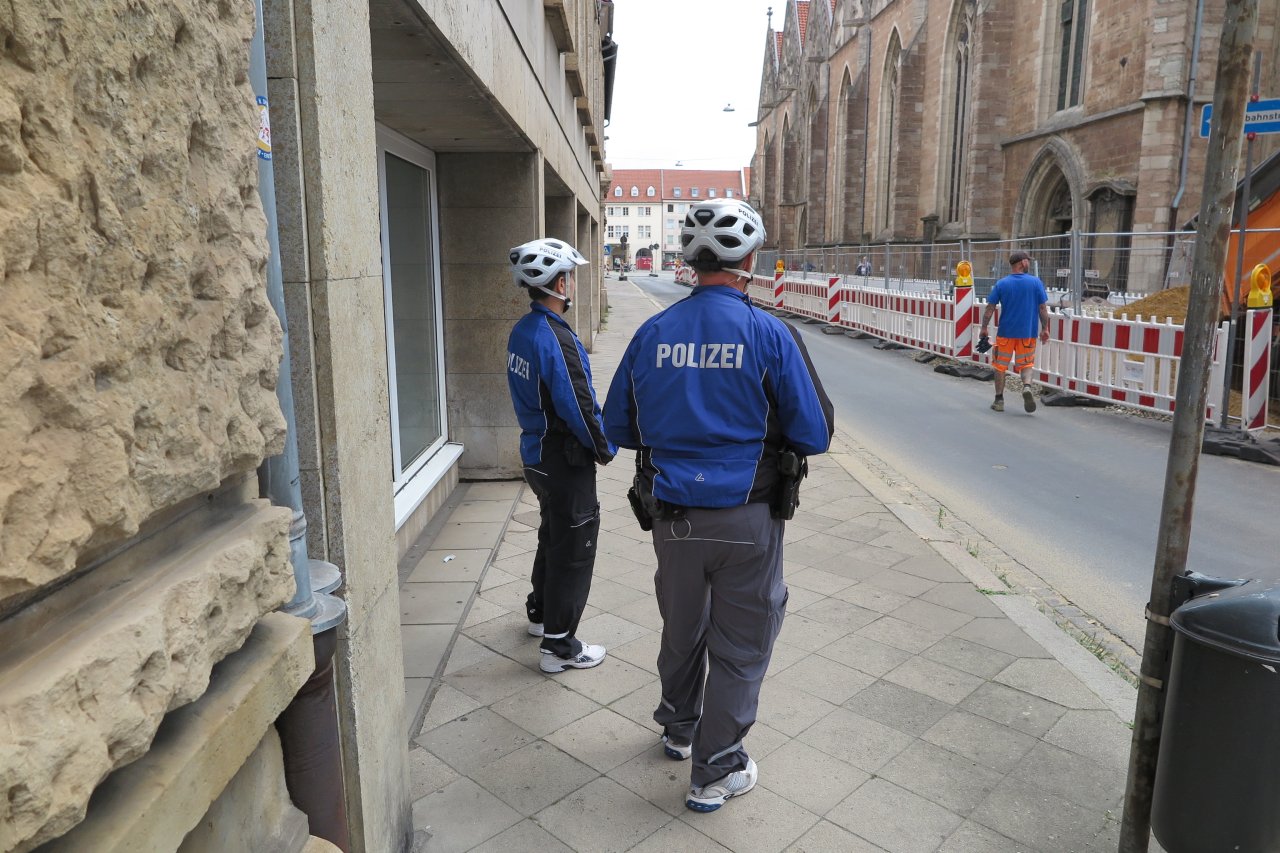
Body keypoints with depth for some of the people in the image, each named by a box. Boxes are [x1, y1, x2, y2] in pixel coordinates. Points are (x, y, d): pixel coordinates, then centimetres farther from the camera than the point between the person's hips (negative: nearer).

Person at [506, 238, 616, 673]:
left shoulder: (522, 331, 5)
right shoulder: (555, 338, -25)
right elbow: (579, 407, -24)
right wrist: (606, 448, -8)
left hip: (537, 453, 9)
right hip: (565, 460, -9)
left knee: (553, 534, 26)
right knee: (573, 547, 3)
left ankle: (541, 610, 43)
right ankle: (559, 644, 13)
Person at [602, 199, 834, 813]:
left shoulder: (651, 334, -3)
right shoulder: (768, 334, -13)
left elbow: (617, 428, 5)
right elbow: (815, 434, -10)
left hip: (672, 513, 4)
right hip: (746, 517, -4)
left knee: (682, 628, 25)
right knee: (740, 646, 13)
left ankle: (678, 728, 48)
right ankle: (716, 773, 26)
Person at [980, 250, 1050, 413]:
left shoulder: (1001, 284, -2)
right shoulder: (1036, 282, -2)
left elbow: (989, 308, -3)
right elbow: (1043, 308, -2)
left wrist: (984, 328, 5)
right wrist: (1045, 329, 6)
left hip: (1005, 332, 0)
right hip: (1028, 332, 0)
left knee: (1001, 365, 11)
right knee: (1026, 364, 14)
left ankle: (999, 400, 12)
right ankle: (1027, 386, -15)